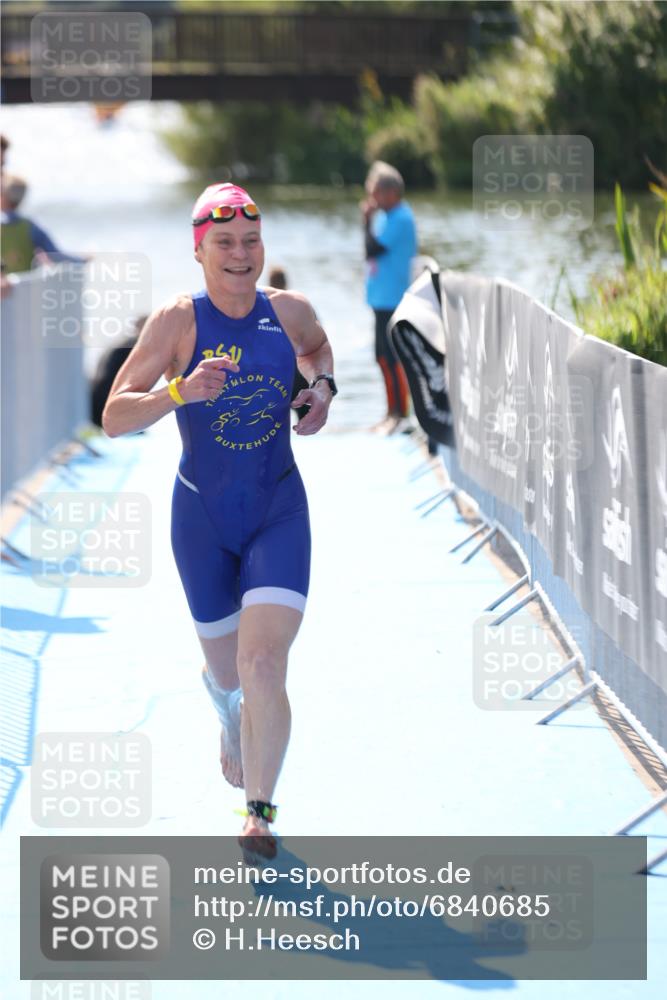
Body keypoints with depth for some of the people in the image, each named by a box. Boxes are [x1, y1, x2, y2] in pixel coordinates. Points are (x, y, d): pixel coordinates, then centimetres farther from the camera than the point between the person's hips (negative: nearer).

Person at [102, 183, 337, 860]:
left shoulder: (289, 311, -3)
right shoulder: (177, 321, -12)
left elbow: (317, 345, 24)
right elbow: (114, 418, -15)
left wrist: (322, 386, 3)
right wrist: (180, 391, -31)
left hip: (279, 511, 0)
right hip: (202, 516, 0)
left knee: (263, 663, -16)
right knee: (226, 667, 16)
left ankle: (259, 811, -3)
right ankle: (233, 723, 54)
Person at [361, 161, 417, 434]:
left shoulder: (399, 219, -17)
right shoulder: (386, 215, 13)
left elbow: (372, 250, -22)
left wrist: (368, 219, -15)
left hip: (391, 298, -10)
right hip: (381, 297, 10)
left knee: (391, 356, -8)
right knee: (384, 356, 15)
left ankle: (400, 414, -3)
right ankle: (393, 412, 22)